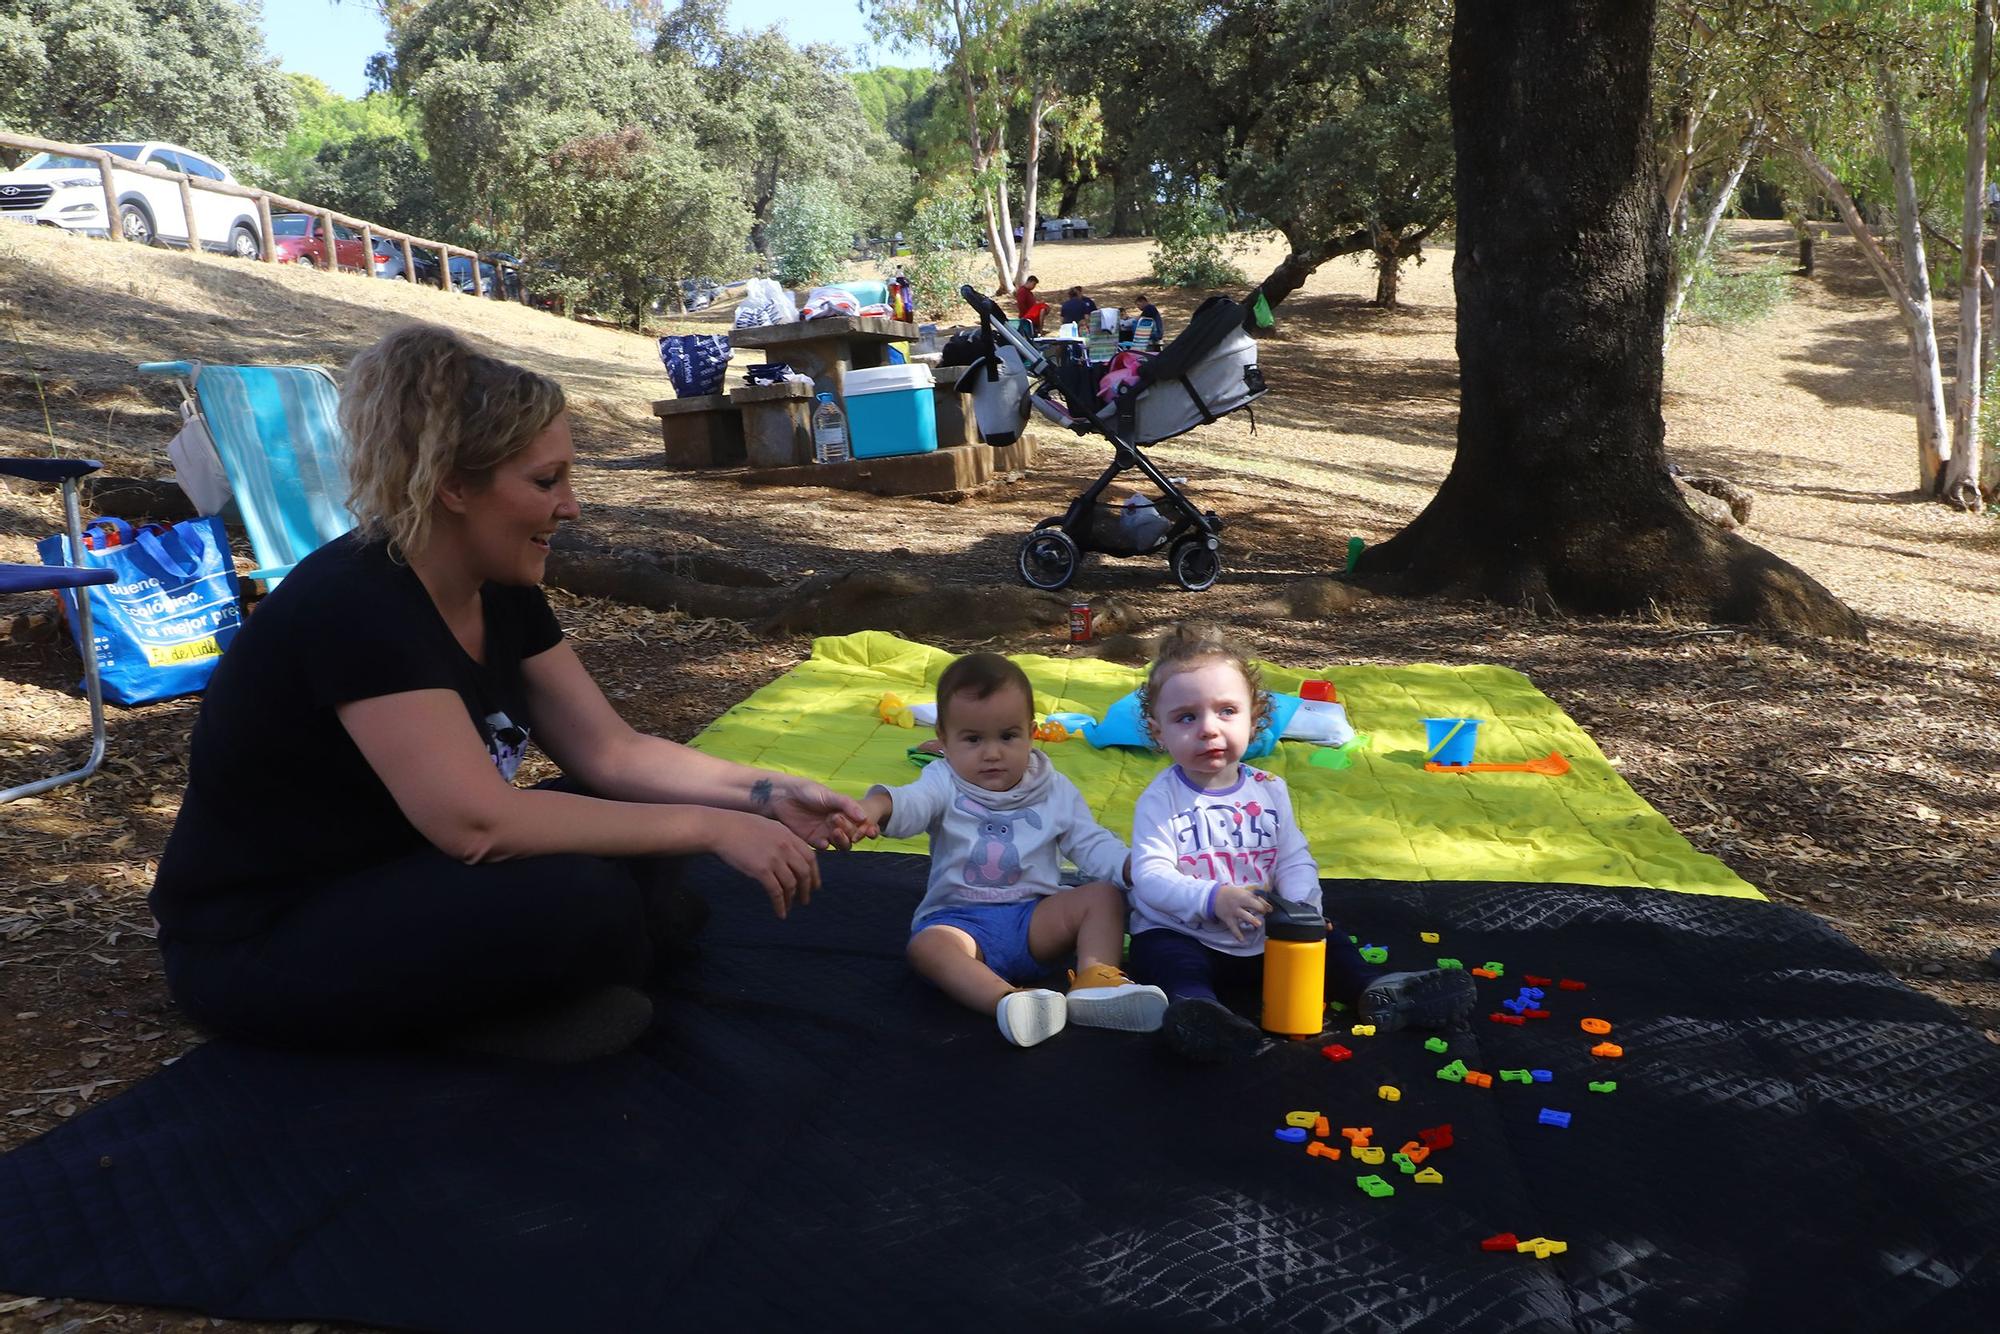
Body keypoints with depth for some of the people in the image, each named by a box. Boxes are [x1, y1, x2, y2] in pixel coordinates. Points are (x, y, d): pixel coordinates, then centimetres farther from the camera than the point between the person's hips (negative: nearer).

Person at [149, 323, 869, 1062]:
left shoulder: (500, 590, -2)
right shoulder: (352, 606, -28)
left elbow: (610, 752, 0)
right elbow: (478, 822, -35)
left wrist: (766, 795, -13)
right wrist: (710, 827, -31)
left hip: (402, 879, 9)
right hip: (260, 945, -9)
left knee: (641, 839, -3)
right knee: (579, 904, -29)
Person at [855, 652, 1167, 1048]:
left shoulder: (1055, 791, 9)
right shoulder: (945, 784, 1)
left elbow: (1092, 844, 7)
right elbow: (911, 803, -21)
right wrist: (877, 805, -47)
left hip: (1035, 918, 3)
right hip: (960, 919, -2)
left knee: (1104, 894, -16)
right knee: (925, 945, -34)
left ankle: (1096, 980, -34)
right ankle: (1010, 1000, -55)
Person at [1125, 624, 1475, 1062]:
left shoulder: (1269, 790, 2)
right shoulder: (1159, 800, -11)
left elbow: (1295, 860, 2)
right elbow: (1150, 874, -20)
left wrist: (1297, 904, -21)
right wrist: (1214, 899, -36)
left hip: (1266, 935, 5)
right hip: (1184, 934, -5)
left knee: (1326, 938, -4)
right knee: (1159, 952, -33)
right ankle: (1199, 1009, -56)